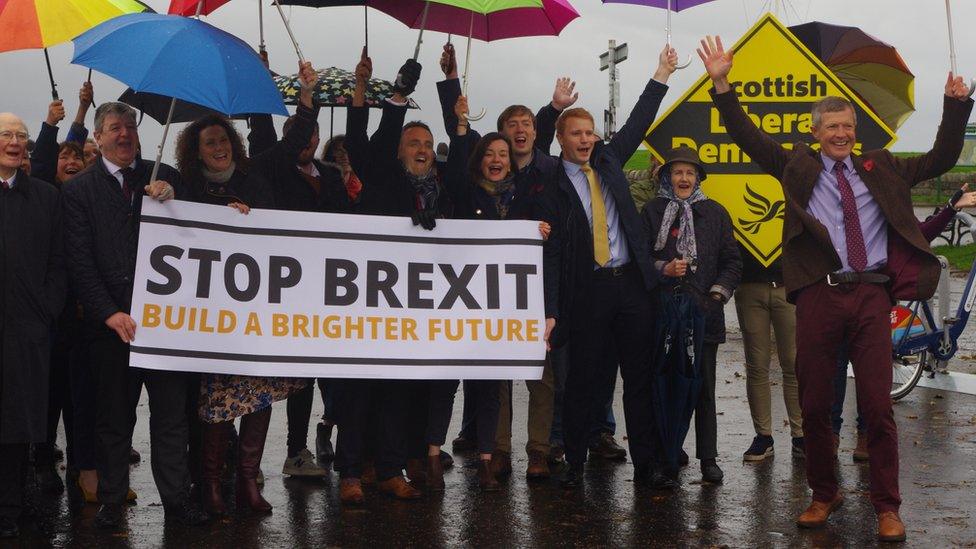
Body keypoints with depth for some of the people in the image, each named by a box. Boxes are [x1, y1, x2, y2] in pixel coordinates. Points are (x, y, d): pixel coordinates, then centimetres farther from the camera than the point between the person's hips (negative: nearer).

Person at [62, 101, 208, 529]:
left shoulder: (164, 178, 8)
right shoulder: (79, 189, 2)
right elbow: (80, 262, -3)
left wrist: (170, 200, -13)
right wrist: (111, 314, -12)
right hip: (110, 321, -1)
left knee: (171, 414, 5)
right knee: (113, 417, 9)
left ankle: (175, 498, 15)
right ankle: (112, 501, 21)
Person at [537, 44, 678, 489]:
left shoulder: (608, 161, 13)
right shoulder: (552, 186, -3)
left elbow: (637, 123, 16)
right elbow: (550, 252, -8)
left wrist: (661, 75, 10)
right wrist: (550, 311, -14)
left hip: (631, 283, 5)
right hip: (587, 289, -5)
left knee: (639, 376, 7)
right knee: (582, 379, 2)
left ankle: (645, 461, 14)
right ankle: (575, 464, 12)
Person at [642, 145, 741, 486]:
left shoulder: (715, 213, 13)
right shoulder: (652, 212, 8)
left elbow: (732, 262, 12)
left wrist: (718, 293, 0)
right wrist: (664, 270, -12)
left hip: (705, 313, 2)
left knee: (704, 389, 5)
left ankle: (708, 459, 12)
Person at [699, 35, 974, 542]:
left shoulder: (880, 168, 17)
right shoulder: (798, 166, 12)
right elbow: (748, 137, 5)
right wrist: (722, 85, -5)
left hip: (872, 295, 1)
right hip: (819, 294, 0)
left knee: (878, 407, 0)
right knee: (814, 405, 6)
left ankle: (886, 507, 10)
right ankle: (824, 495, 23)